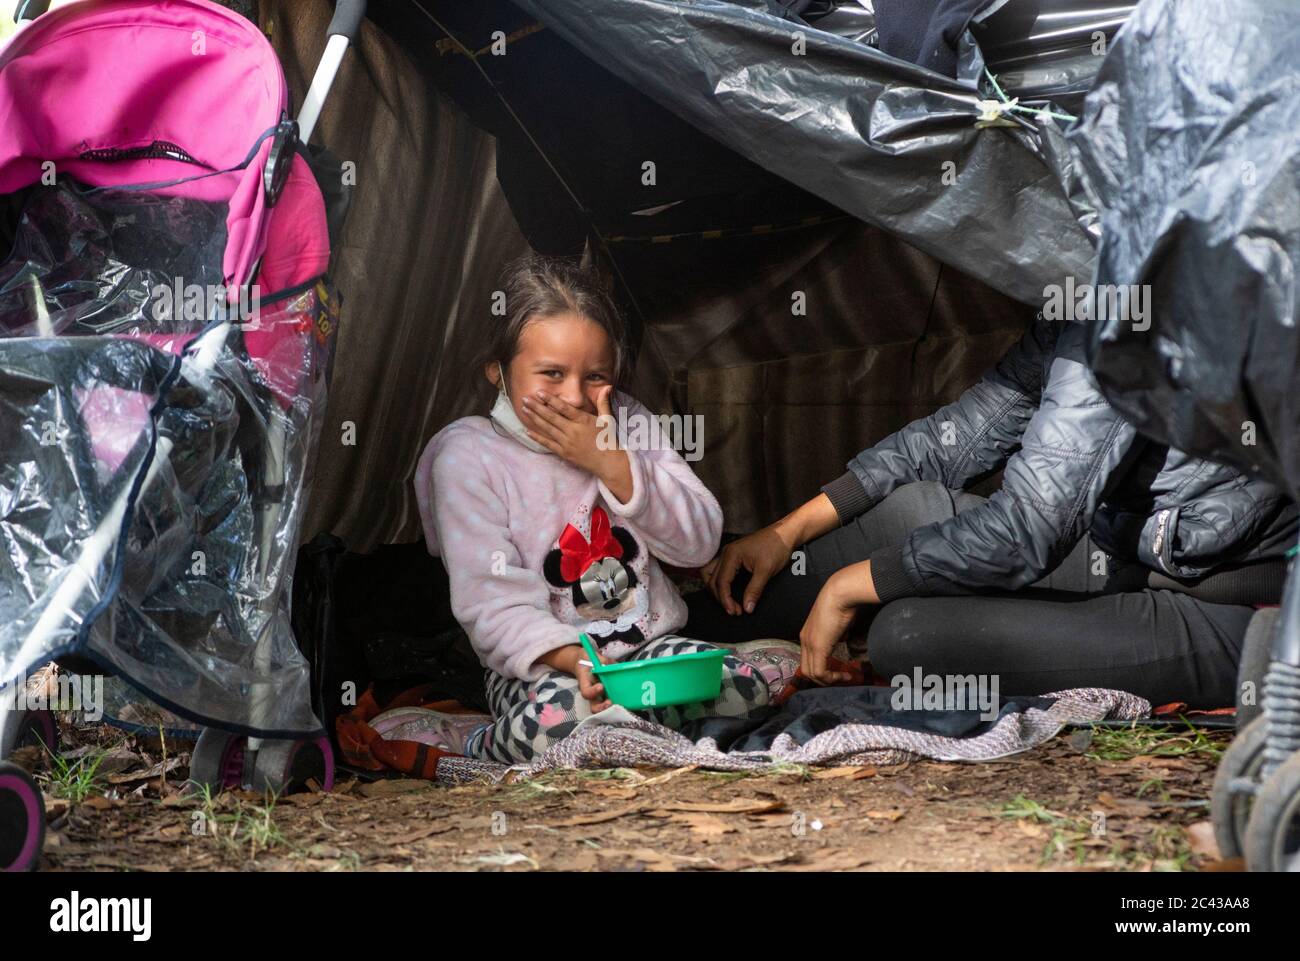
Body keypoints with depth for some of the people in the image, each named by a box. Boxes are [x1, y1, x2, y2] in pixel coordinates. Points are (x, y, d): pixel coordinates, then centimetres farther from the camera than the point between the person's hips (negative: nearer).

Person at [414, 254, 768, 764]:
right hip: (541, 664, -5)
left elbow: (700, 542, -1)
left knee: (744, 690, -21)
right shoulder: (468, 457, -8)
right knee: (557, 717, -39)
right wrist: (571, 659, -33)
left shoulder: (626, 423, 6)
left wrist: (612, 464, -13)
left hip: (650, 644, 6)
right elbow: (492, 604, -15)